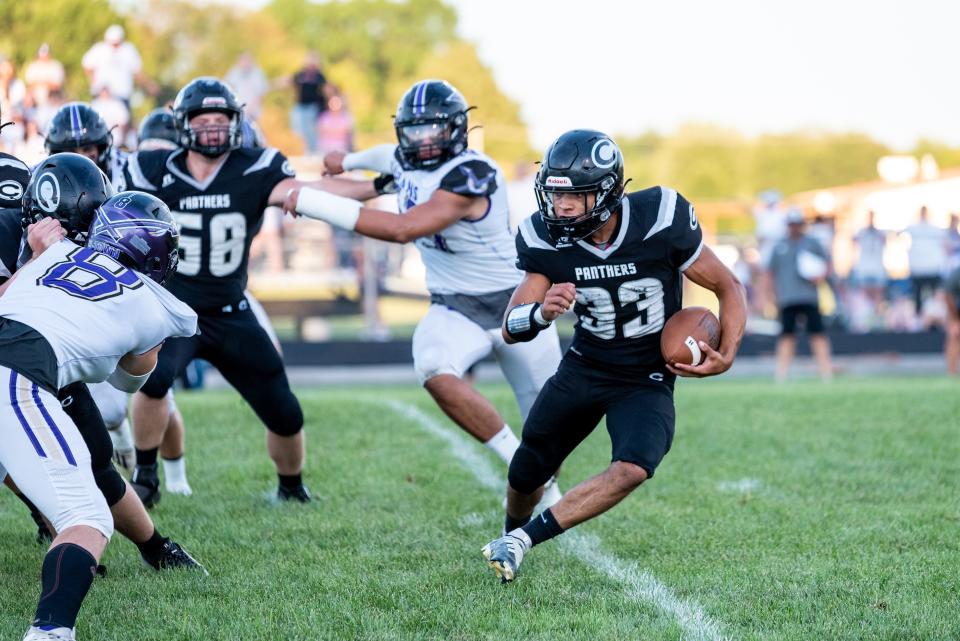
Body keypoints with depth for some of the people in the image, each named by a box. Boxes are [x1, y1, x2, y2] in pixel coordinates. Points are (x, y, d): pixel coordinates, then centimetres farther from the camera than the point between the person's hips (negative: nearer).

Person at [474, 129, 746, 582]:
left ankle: (523, 540, -17)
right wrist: (542, 313, -38)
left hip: (646, 379, -3)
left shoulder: (660, 222, -23)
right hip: (584, 368, 3)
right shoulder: (547, 240, -16)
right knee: (526, 474, 14)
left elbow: (728, 288, -9)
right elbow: (510, 328, -15)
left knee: (633, 469, -28)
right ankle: (512, 534, 48)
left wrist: (726, 356, -23)